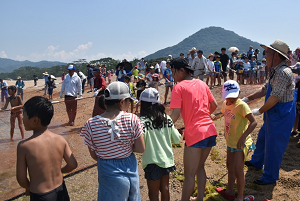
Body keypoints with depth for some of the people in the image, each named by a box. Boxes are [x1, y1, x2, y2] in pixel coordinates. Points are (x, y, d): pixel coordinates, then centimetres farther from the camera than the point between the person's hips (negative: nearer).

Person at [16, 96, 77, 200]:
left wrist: (29, 188, 9)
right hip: (61, 191, 3)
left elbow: (21, 179, -11)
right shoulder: (60, 140, -12)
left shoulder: (24, 146, -19)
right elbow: (73, 165, -4)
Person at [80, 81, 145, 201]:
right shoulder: (132, 120, -18)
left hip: (109, 174, 0)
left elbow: (94, 155, -4)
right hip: (131, 171, 1)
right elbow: (141, 149, -10)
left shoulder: (91, 125, -15)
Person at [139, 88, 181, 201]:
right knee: (165, 189, 22)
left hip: (153, 162, -5)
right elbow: (176, 139, 2)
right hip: (167, 159, 5)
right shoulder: (166, 118, -3)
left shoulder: (143, 121, -18)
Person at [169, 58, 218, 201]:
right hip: (210, 130, 8)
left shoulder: (178, 87, -7)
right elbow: (214, 105, 16)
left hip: (195, 133, -7)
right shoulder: (201, 83, 12)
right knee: (200, 167, 23)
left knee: (189, 174, 3)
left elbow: (175, 114, -16)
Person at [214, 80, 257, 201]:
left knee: (238, 169, -3)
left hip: (241, 143, -8)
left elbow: (254, 122, -24)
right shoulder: (225, 104, 1)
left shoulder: (241, 105, -21)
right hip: (230, 141, 8)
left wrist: (243, 137, -31)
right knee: (230, 165, 20)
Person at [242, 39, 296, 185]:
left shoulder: (283, 72, -24)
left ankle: (270, 177, 20)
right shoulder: (276, 71, 10)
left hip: (281, 116, -10)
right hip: (273, 114, 10)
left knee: (273, 145, 2)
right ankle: (256, 162, 45)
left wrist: (260, 111, -14)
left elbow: (275, 97, -26)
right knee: (263, 137, 24)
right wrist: (247, 99, 13)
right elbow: (265, 90, 16)